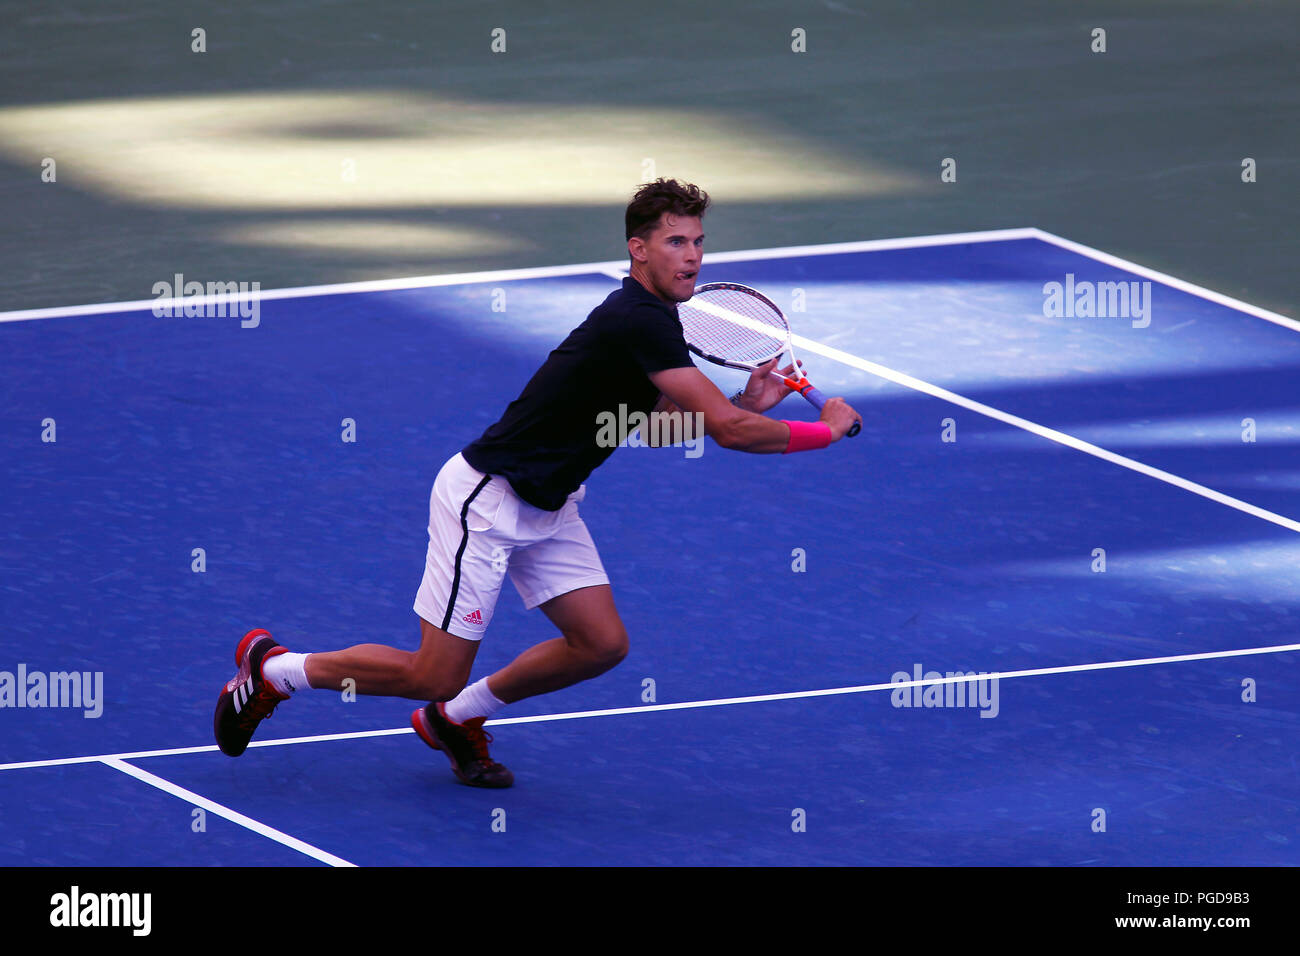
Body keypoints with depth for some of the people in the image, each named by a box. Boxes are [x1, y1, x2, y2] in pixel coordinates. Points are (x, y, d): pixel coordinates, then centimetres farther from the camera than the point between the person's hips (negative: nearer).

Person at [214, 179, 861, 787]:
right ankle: (273, 669, 15)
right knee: (434, 676, -6)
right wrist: (825, 430, -16)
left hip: (545, 508, 10)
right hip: (486, 498, -10)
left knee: (601, 644, 0)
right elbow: (728, 432, -29)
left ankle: (455, 718, 21)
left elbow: (649, 415, 21)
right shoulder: (641, 322, -25)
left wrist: (748, 403, 9)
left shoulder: (647, 316, 5)